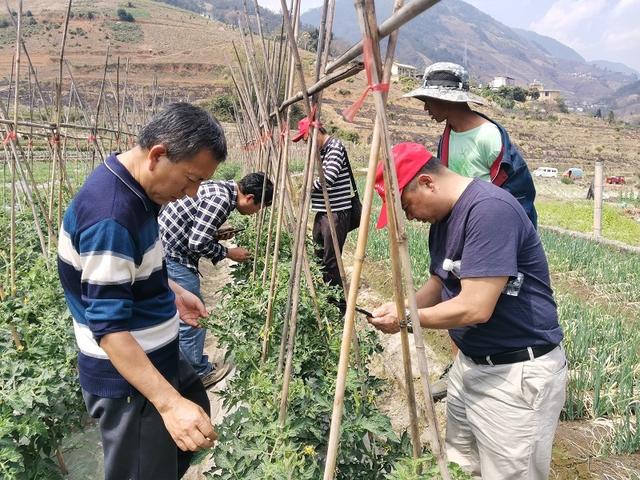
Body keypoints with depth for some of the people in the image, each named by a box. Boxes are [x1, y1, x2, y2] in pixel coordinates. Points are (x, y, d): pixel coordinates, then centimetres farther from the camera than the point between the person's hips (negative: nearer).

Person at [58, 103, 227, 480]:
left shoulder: (136, 190, -1)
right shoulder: (110, 214, -31)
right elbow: (109, 327, -31)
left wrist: (172, 292, 16)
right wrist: (169, 402, -34)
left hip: (157, 356, 10)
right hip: (126, 379, -9)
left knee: (198, 415, 27)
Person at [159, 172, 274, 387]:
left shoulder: (219, 187, 10)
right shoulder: (221, 200, -20)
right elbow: (197, 244, -21)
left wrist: (214, 233, 9)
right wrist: (228, 252, -8)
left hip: (164, 250, 10)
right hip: (172, 257, -10)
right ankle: (199, 374, 15)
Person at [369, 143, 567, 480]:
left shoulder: (490, 209, -25)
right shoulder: (443, 217, 6)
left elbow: (475, 308, -28)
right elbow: (438, 286, 13)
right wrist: (399, 308, -5)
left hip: (517, 373, -9)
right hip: (469, 362, 9)